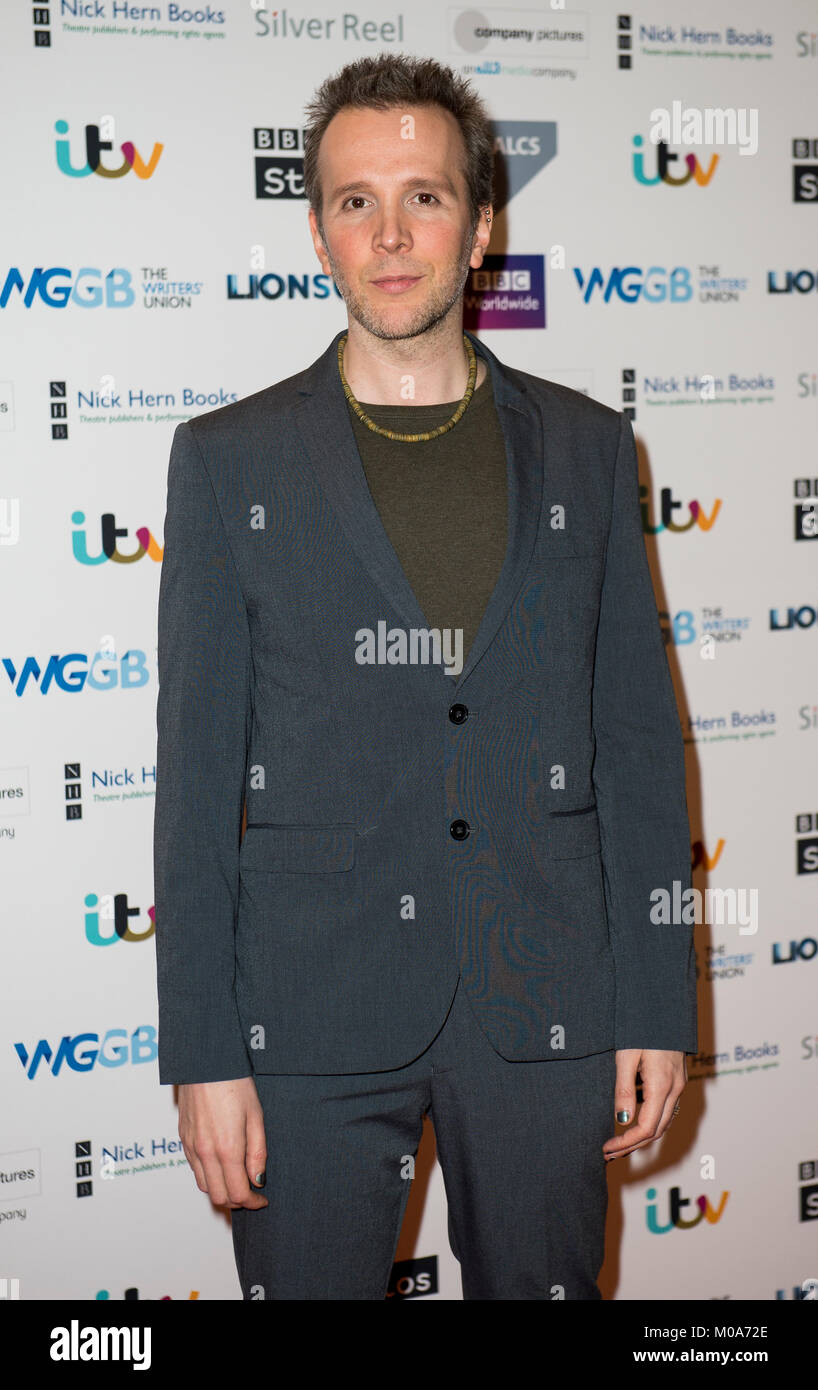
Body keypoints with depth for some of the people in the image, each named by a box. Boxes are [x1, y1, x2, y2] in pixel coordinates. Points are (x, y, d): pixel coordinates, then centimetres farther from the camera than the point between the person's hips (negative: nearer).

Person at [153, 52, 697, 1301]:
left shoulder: (586, 449, 5)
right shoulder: (231, 459, 0)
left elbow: (638, 740, 6)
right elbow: (198, 767, -2)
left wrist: (658, 1004, 2)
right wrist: (202, 1051, -5)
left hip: (548, 1007, 2)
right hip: (314, 1010, -1)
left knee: (546, 1283, 15)